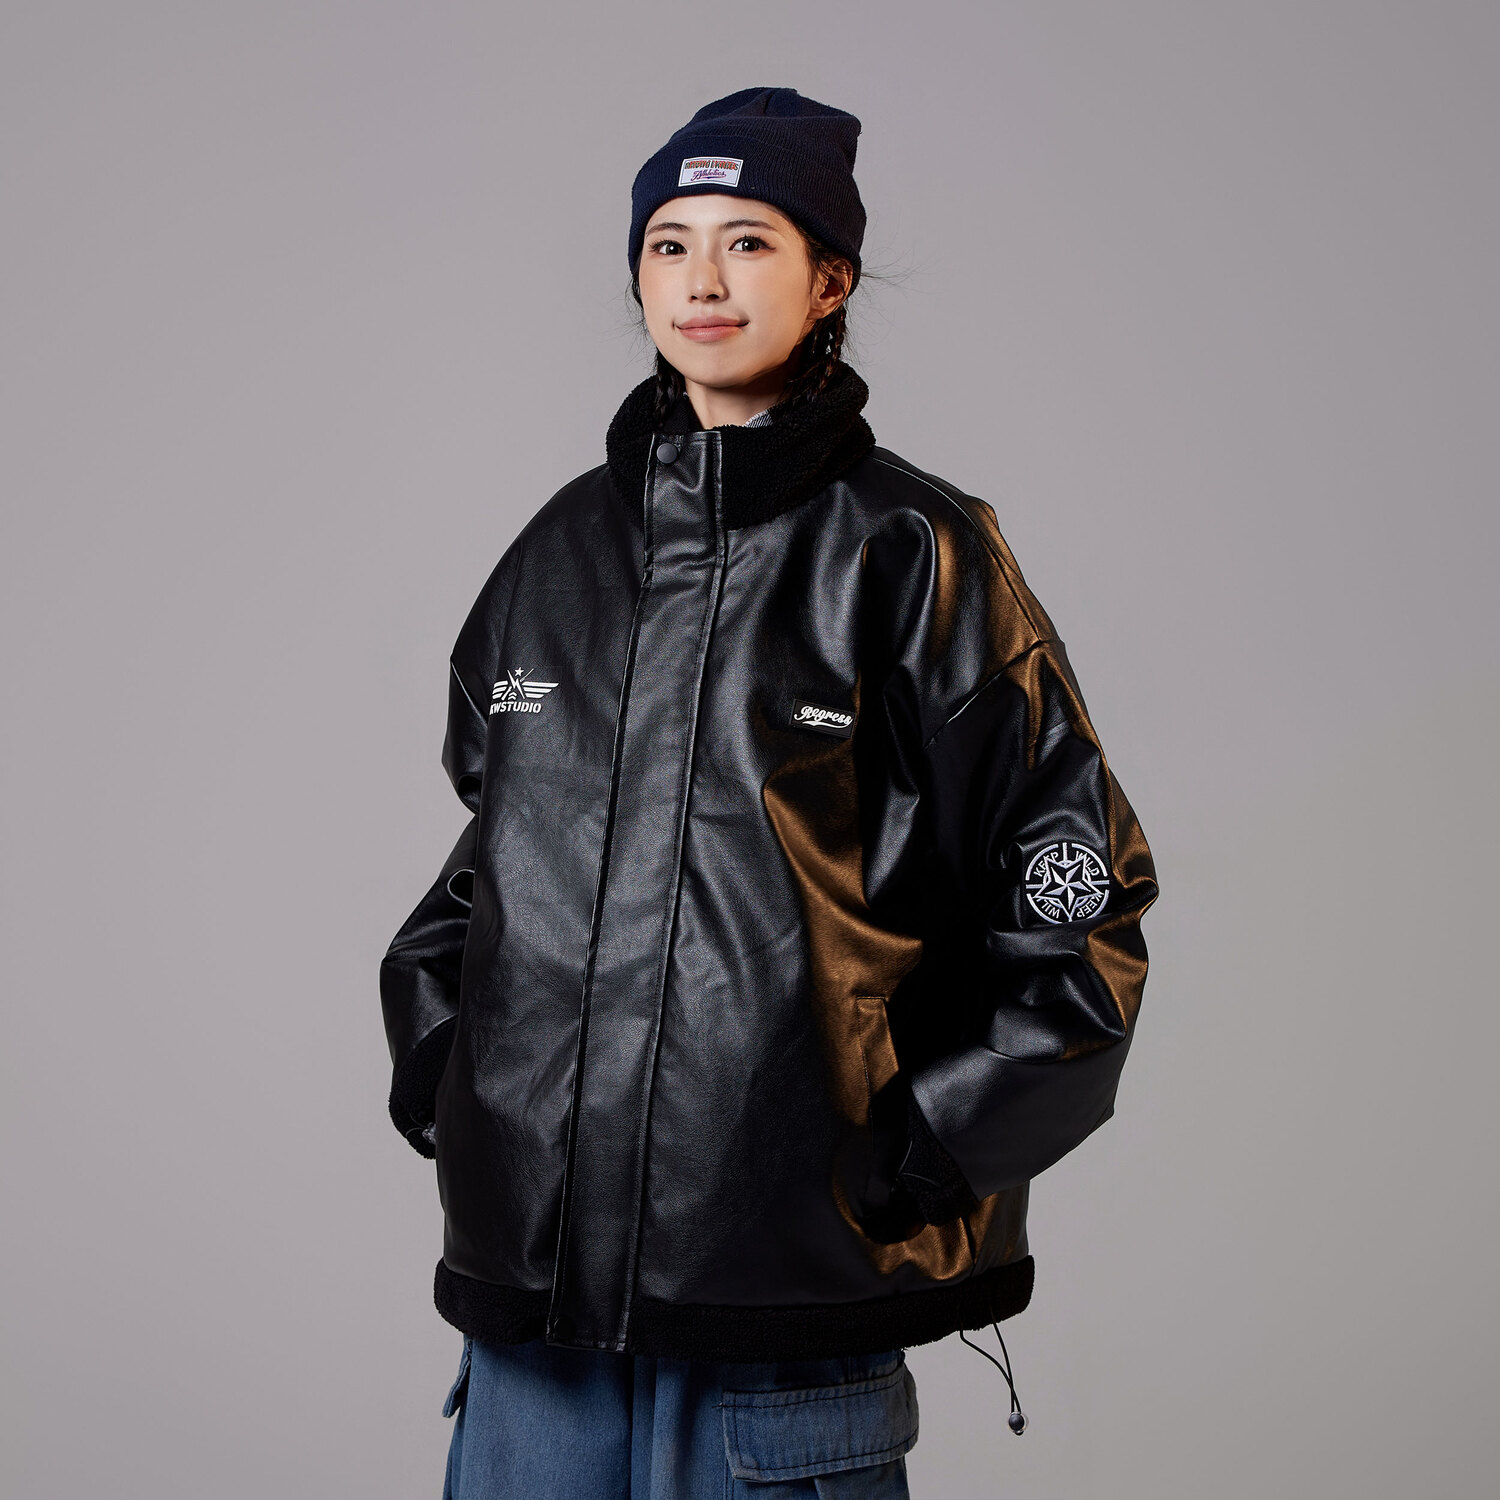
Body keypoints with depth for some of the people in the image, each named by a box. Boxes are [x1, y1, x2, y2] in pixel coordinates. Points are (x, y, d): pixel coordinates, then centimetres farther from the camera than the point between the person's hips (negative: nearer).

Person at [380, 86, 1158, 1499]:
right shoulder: (566, 548, 10)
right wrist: (437, 1065, 13)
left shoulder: (912, 556, -5)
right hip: (532, 1248, 5)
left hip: (788, 1278, -4)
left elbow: (1075, 894, -5)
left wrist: (918, 1144, -9)